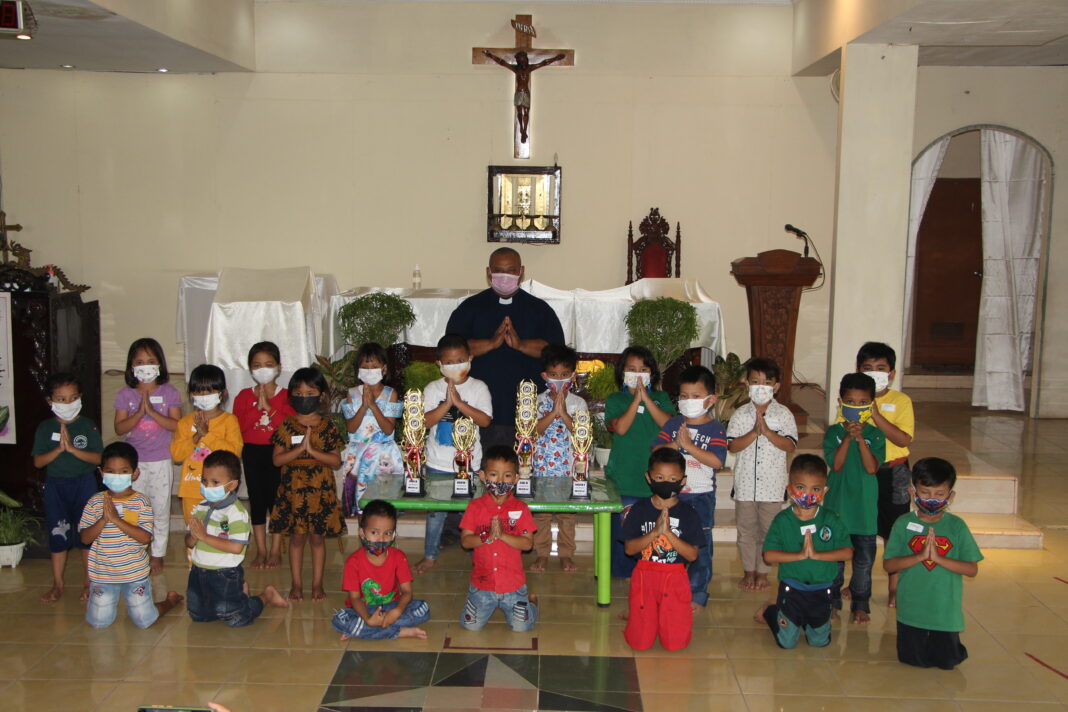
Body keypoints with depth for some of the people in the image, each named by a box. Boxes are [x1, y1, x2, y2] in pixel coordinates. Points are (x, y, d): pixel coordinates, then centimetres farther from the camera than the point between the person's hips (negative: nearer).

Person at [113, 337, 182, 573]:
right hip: (134, 461, 1)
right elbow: (119, 428, -8)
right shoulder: (125, 394, -1)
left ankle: (157, 554, 21)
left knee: (160, 509, 7)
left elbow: (177, 425, -13)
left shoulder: (169, 393, -4)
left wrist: (152, 411, -22)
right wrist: (139, 412, -22)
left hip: (161, 460, -1)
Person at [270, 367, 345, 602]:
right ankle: (296, 584, 20)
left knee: (318, 538, 8)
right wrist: (300, 449, -20)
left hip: (320, 491, 0)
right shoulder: (287, 426, -1)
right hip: (293, 491, 0)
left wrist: (312, 450, -21)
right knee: (297, 537, 9)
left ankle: (317, 584, 19)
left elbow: (336, 461, -8)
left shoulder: (327, 427, -2)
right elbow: (277, 459, -7)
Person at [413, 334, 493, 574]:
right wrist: (446, 404, -20)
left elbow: (485, 420, -14)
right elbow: (424, 422, -9)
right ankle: (430, 555, 23)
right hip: (438, 463, 1)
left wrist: (459, 402, -20)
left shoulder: (479, 387, -2)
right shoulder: (433, 389, 0)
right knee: (435, 510, 10)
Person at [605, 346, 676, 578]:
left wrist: (646, 398, -12)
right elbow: (620, 427, -11)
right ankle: (623, 570, 17)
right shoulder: (615, 400, 6)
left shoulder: (661, 398, 11)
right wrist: (636, 399, -12)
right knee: (623, 524, 2)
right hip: (624, 477, -1)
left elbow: (668, 424, -8)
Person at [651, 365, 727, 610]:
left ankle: (697, 594, 17)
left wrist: (688, 445, -22)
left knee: (700, 546, 5)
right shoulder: (673, 424, 3)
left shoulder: (714, 429, -7)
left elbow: (716, 461, -20)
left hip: (701, 497, -3)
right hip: (672, 494, 3)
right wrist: (674, 444, -21)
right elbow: (655, 450, -4)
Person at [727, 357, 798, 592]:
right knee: (746, 529, 9)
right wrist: (754, 432, -19)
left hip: (772, 484, -1)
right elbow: (732, 445, -8)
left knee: (768, 529, 7)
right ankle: (749, 571, 23)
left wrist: (767, 431, -18)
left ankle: (763, 572, 20)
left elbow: (790, 445, -9)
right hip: (746, 483, 1)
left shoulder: (783, 414, 0)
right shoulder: (741, 414, 1)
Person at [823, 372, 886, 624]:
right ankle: (832, 601, 24)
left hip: (865, 507, 0)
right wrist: (848, 437, -21)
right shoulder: (834, 432, -2)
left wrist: (860, 438, -21)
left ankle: (861, 604, 22)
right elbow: (836, 465, -14)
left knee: (864, 559, 7)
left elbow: (871, 468, -15)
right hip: (837, 506, 0)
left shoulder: (875, 435, -2)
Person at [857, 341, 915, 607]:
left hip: (892, 473, -2)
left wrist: (876, 415, -23)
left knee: (892, 533, 5)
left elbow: (904, 439, -16)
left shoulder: (900, 401, -4)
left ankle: (894, 588, 19)